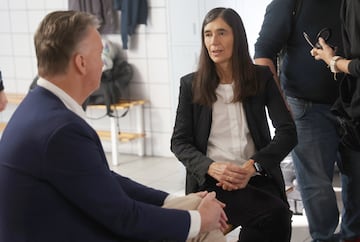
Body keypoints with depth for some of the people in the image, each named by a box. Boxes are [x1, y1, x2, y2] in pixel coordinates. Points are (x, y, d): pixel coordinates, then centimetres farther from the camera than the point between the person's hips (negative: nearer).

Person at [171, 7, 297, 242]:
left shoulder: (262, 77, 8)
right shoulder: (191, 84, 7)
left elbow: (288, 132, 0)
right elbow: (179, 142, 5)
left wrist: (252, 167, -16)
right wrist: (211, 167, -16)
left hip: (258, 178, 2)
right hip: (210, 181, -2)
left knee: (278, 218, -31)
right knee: (276, 214, -29)